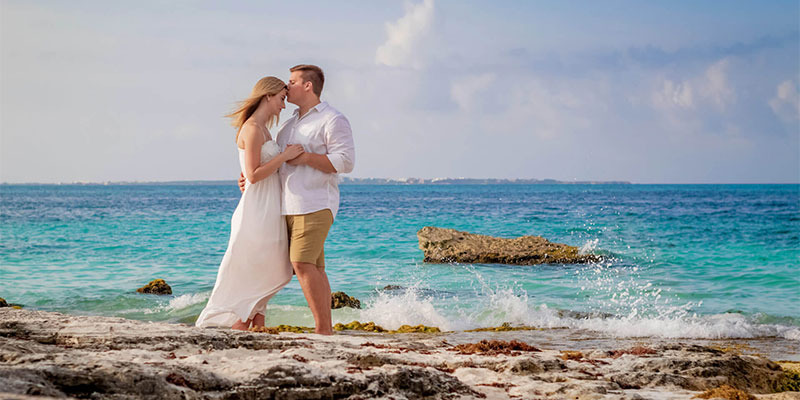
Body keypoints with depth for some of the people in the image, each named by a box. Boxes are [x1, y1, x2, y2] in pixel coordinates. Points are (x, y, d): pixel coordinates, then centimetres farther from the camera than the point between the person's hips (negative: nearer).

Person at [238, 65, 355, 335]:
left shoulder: (333, 120, -4)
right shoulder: (290, 124, 22)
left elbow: (345, 161, -14)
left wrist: (305, 157, -16)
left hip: (315, 204, -8)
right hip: (290, 206, 8)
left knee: (302, 263, -18)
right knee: (314, 268, 6)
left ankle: (323, 330, -17)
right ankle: (326, 330, 7)